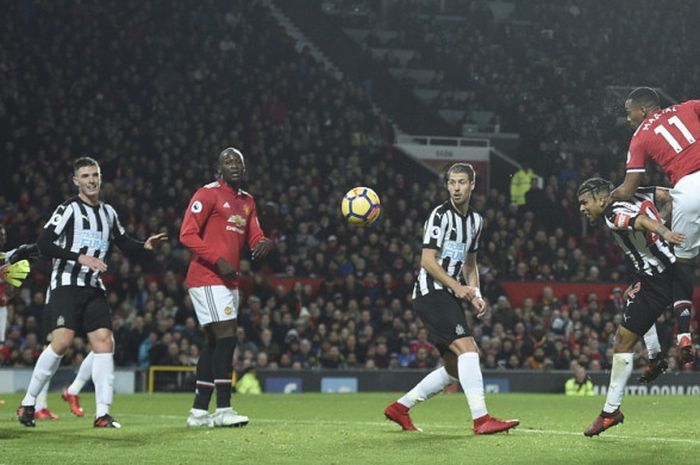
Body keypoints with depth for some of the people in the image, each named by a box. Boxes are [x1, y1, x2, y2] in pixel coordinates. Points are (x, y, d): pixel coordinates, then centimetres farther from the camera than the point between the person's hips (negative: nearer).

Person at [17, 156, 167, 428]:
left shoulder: (108, 212, 17)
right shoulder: (69, 209, -5)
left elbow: (125, 244, 27)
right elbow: (44, 244, -14)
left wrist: (145, 246, 6)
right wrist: (80, 258, -21)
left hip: (93, 288, 6)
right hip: (65, 285, -6)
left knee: (104, 341, -6)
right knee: (62, 341, -19)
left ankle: (102, 414, -5)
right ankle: (28, 403, -4)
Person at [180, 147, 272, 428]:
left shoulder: (247, 201, 17)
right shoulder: (208, 194, -8)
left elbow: (254, 237, 16)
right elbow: (187, 235, -14)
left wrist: (263, 243, -9)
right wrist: (218, 261, -20)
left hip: (229, 281, 9)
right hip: (207, 278, -9)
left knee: (214, 342, 10)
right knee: (226, 337, -15)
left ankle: (199, 411, 14)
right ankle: (223, 409, -14)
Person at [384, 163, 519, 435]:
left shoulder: (475, 220, 16)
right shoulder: (440, 215, -9)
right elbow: (427, 261, -14)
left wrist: (475, 295, 11)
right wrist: (457, 287, -19)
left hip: (448, 298, 9)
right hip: (431, 293, -9)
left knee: (455, 368, 9)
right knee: (467, 348, -23)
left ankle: (401, 407, 19)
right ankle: (481, 418, -28)